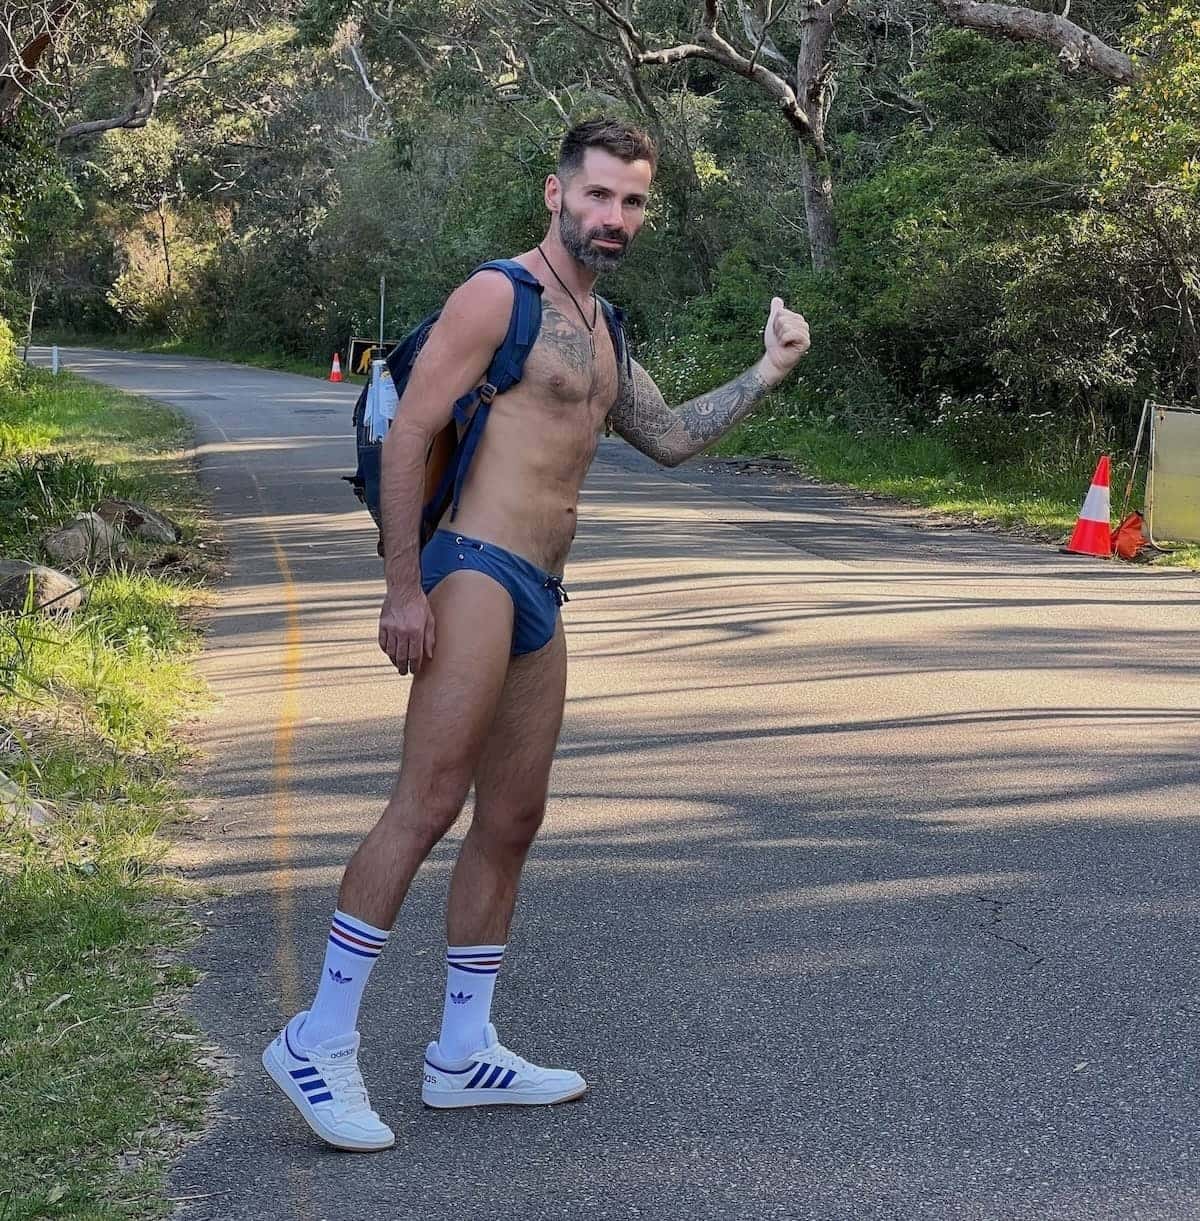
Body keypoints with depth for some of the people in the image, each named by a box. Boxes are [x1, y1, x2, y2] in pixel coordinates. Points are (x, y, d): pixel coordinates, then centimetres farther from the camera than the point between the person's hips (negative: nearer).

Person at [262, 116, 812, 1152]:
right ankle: (320, 1041, -10)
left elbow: (670, 438, 29)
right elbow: (408, 434, -12)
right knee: (428, 801, -16)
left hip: (540, 597, 9)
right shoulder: (499, 295, -6)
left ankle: (464, 1052, 20)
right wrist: (404, 589, -17)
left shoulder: (600, 330, 21)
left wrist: (767, 374, 17)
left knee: (512, 822, 11)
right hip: (476, 571, -9)